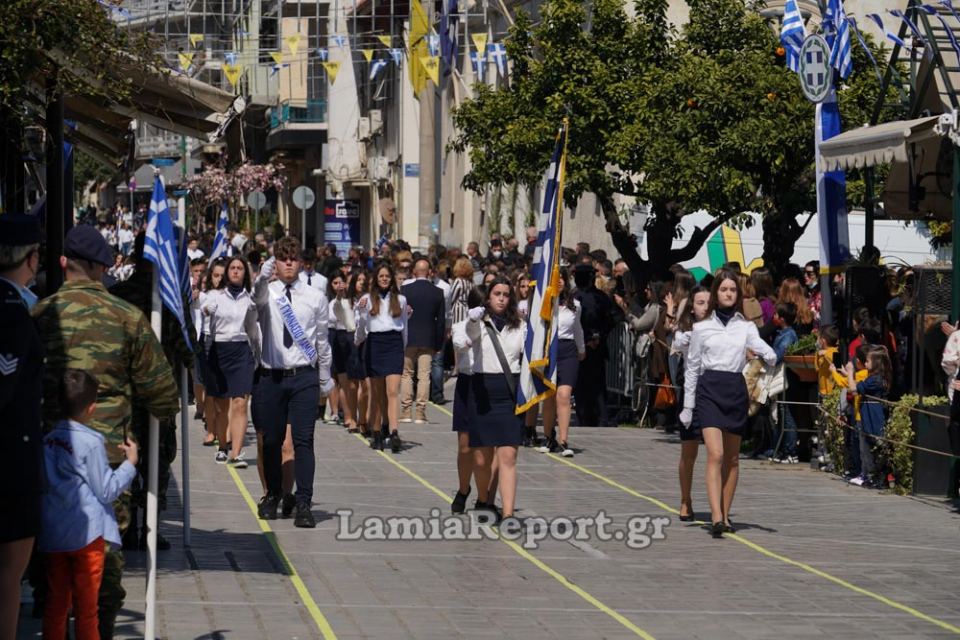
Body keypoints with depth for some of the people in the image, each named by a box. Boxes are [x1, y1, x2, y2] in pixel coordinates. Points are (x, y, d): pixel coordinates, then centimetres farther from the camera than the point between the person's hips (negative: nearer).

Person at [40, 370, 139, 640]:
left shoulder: (48, 440, 3)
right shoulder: (91, 442, -13)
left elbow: (46, 485, 12)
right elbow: (106, 491, -9)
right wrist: (130, 463, 1)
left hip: (53, 535, 5)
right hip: (86, 535, -5)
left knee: (55, 604, 12)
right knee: (86, 607, 4)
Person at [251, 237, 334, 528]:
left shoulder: (315, 297, 5)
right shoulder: (267, 293, 2)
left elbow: (322, 339, 12)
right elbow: (258, 293, -24)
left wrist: (325, 378, 17)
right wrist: (264, 274, -47)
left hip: (304, 376, -1)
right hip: (271, 376, 1)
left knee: (304, 441, -7)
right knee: (271, 440, 10)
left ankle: (304, 504, -7)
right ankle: (273, 495, 28)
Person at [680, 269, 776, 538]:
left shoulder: (746, 326, 9)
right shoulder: (702, 328, 7)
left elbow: (766, 351, -6)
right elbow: (692, 367, 11)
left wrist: (768, 355, -31)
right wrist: (688, 405, 9)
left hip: (735, 390, 2)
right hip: (709, 389, -2)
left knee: (732, 458, 9)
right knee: (715, 455, -16)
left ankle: (725, 514, 21)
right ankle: (716, 518, -24)